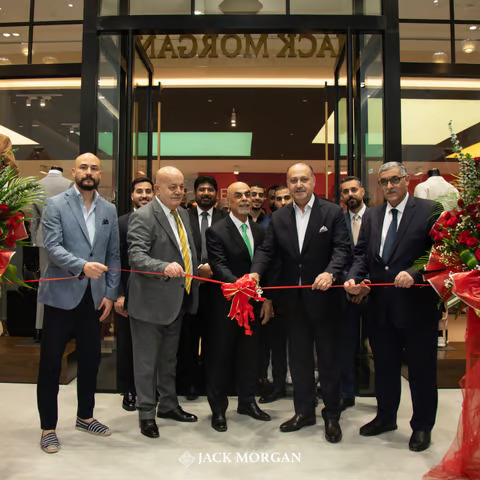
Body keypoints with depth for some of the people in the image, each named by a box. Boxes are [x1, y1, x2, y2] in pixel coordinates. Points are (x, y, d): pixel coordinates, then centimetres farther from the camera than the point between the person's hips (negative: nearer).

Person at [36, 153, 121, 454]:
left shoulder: (109, 210, 9)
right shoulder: (55, 205, -3)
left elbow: (113, 255, 9)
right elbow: (52, 247, -15)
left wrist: (110, 294, 3)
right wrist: (82, 266, -31)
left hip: (94, 297, 4)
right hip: (62, 295, -4)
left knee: (91, 360, 14)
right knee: (51, 363, 5)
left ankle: (85, 417, 33)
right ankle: (48, 427, 21)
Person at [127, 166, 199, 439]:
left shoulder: (183, 214, 11)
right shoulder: (143, 217, -16)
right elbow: (136, 256, -27)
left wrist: (198, 271, 11)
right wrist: (165, 267, -42)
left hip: (178, 300, 8)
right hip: (151, 301, -8)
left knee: (169, 359, 22)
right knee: (146, 362, 7)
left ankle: (168, 405, 38)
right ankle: (146, 414, 23)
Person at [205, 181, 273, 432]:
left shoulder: (260, 230, 9)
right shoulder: (216, 231, -9)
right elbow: (219, 266, -19)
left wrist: (267, 298, 3)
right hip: (225, 305, -5)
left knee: (249, 355, 17)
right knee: (219, 356, 6)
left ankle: (247, 402, 35)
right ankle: (218, 409, 22)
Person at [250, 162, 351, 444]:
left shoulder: (333, 212, -4)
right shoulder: (279, 218, 7)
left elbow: (342, 249, -11)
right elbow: (268, 251, 2)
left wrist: (330, 273, -29)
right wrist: (256, 273, -16)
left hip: (323, 296, -4)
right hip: (293, 300, 4)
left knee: (328, 357, 8)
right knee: (299, 357, 14)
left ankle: (332, 416, 24)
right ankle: (304, 411, 31)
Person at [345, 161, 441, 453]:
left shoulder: (429, 211, -6)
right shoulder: (371, 215, 10)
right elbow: (362, 253, 7)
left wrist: (414, 273, -25)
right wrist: (354, 277, -11)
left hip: (417, 303, -5)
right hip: (381, 306, 5)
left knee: (422, 369, 9)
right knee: (384, 366, 18)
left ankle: (422, 426, 28)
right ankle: (386, 417, 37)